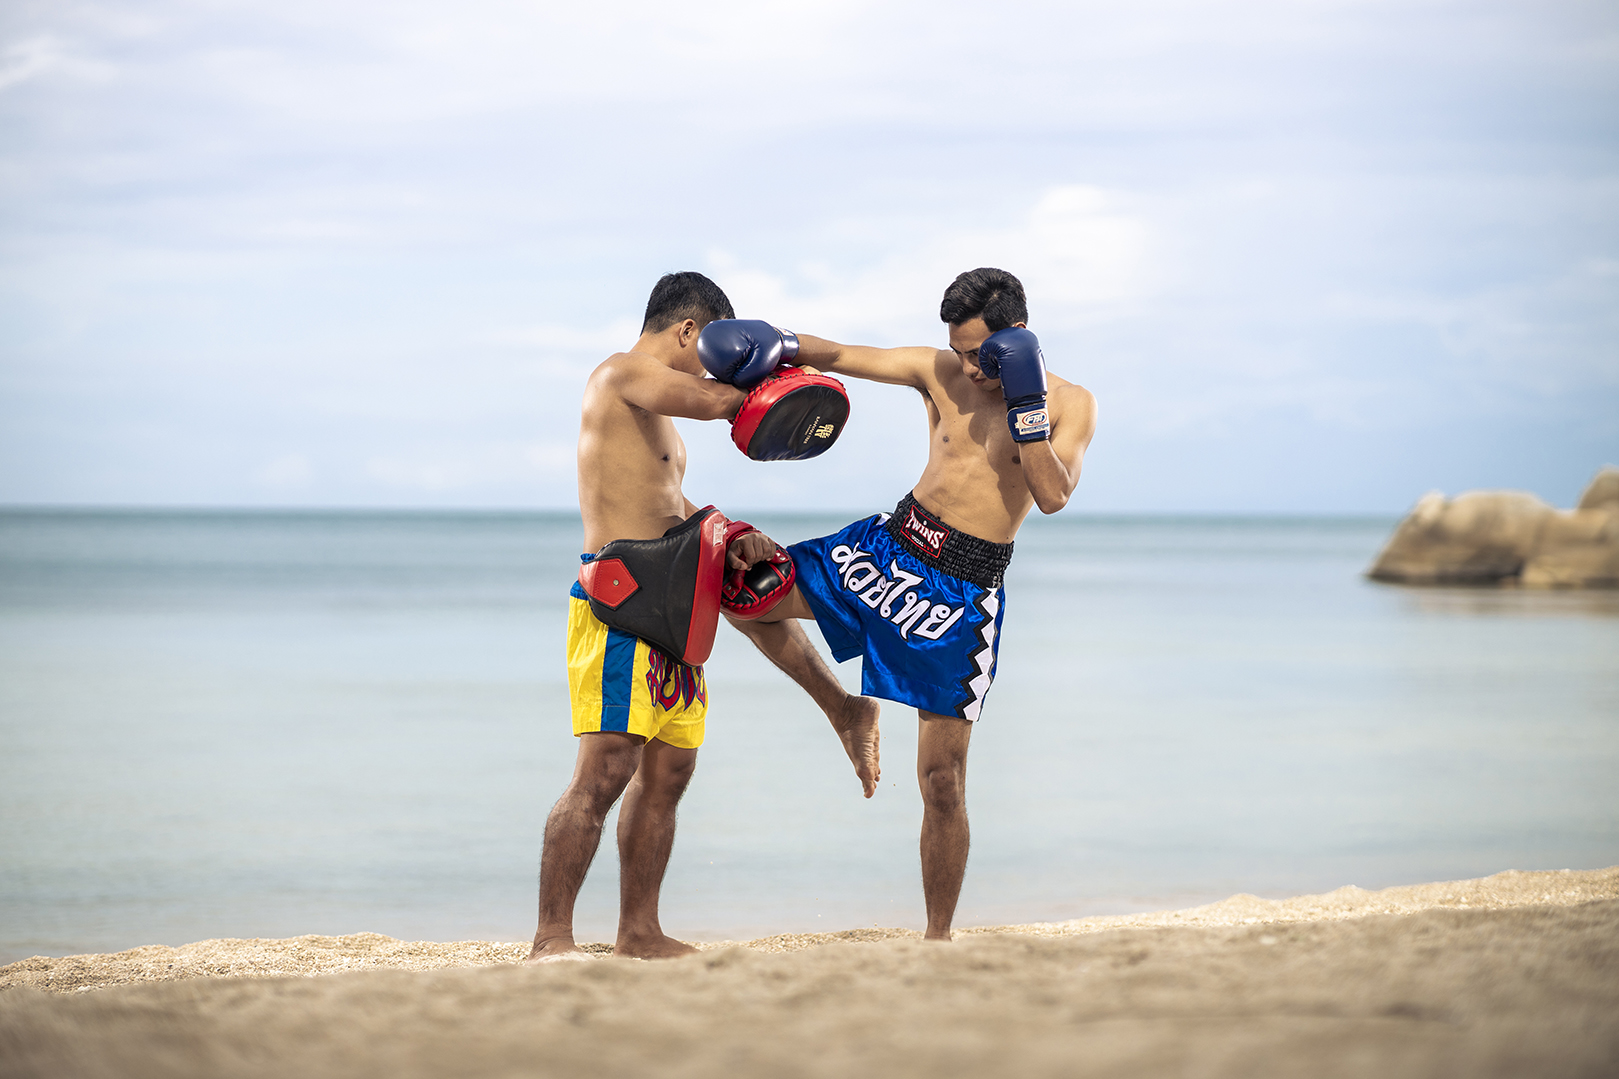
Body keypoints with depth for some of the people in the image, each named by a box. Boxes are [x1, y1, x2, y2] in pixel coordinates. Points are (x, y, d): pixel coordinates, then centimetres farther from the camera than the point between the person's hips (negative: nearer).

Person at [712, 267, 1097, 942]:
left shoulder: (1069, 405, -6)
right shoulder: (942, 372, 2)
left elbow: (1053, 496, -20)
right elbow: (839, 356, 1)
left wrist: (1024, 403, -25)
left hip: (966, 590, -4)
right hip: (893, 540, 4)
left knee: (942, 777, -4)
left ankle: (939, 936, 9)